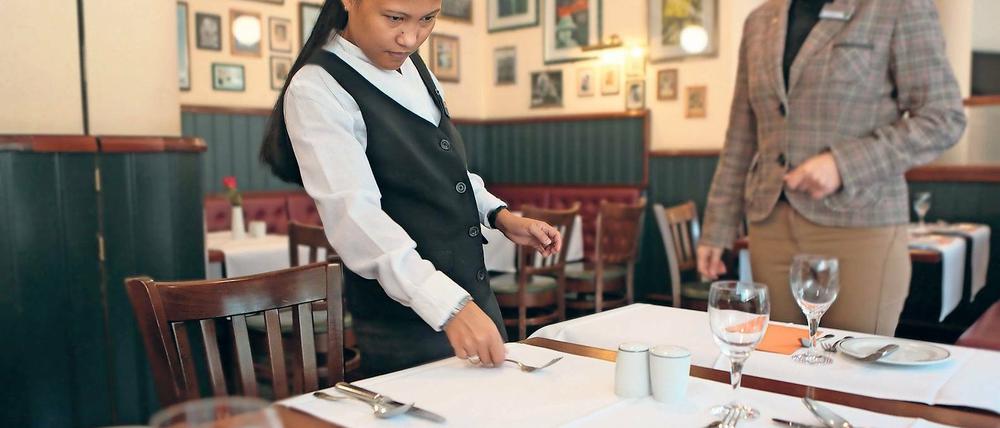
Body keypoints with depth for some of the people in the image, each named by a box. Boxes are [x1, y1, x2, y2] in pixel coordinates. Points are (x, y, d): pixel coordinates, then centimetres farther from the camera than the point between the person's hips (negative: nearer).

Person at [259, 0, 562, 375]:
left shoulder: (413, 67, 7)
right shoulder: (316, 89, -17)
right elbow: (354, 214, -28)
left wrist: (499, 216, 4)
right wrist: (449, 306, -37)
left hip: (474, 299, 8)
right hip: (405, 324, -8)